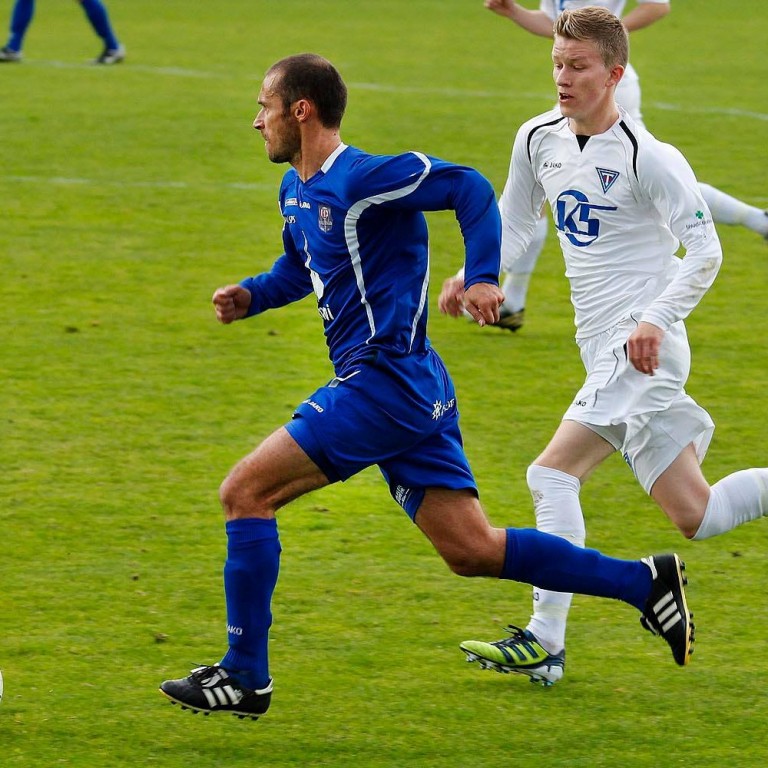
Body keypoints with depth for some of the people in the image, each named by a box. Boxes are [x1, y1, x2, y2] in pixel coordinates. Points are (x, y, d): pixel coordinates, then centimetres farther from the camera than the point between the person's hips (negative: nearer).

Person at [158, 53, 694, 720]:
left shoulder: (363, 181, -15)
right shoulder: (297, 189, 15)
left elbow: (469, 189, -15)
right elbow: (302, 265, 32)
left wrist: (483, 278, -25)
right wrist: (251, 295, 14)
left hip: (385, 383, -10)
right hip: (414, 390, 10)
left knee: (245, 492, -7)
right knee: (471, 551, 9)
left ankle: (245, 677, -3)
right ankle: (644, 583, 9)